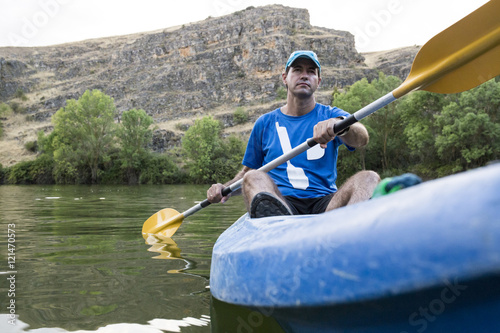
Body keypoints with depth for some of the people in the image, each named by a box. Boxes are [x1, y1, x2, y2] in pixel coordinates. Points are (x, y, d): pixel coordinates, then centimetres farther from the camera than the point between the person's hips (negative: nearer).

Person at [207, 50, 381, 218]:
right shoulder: (265, 123, 17)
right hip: (281, 202, 0)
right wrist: (224, 188, 0)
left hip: (324, 202, 0)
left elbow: (361, 139, -9)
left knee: (370, 178, -25)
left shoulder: (331, 115, 13)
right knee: (255, 178, -29)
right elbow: (248, 170, 23)